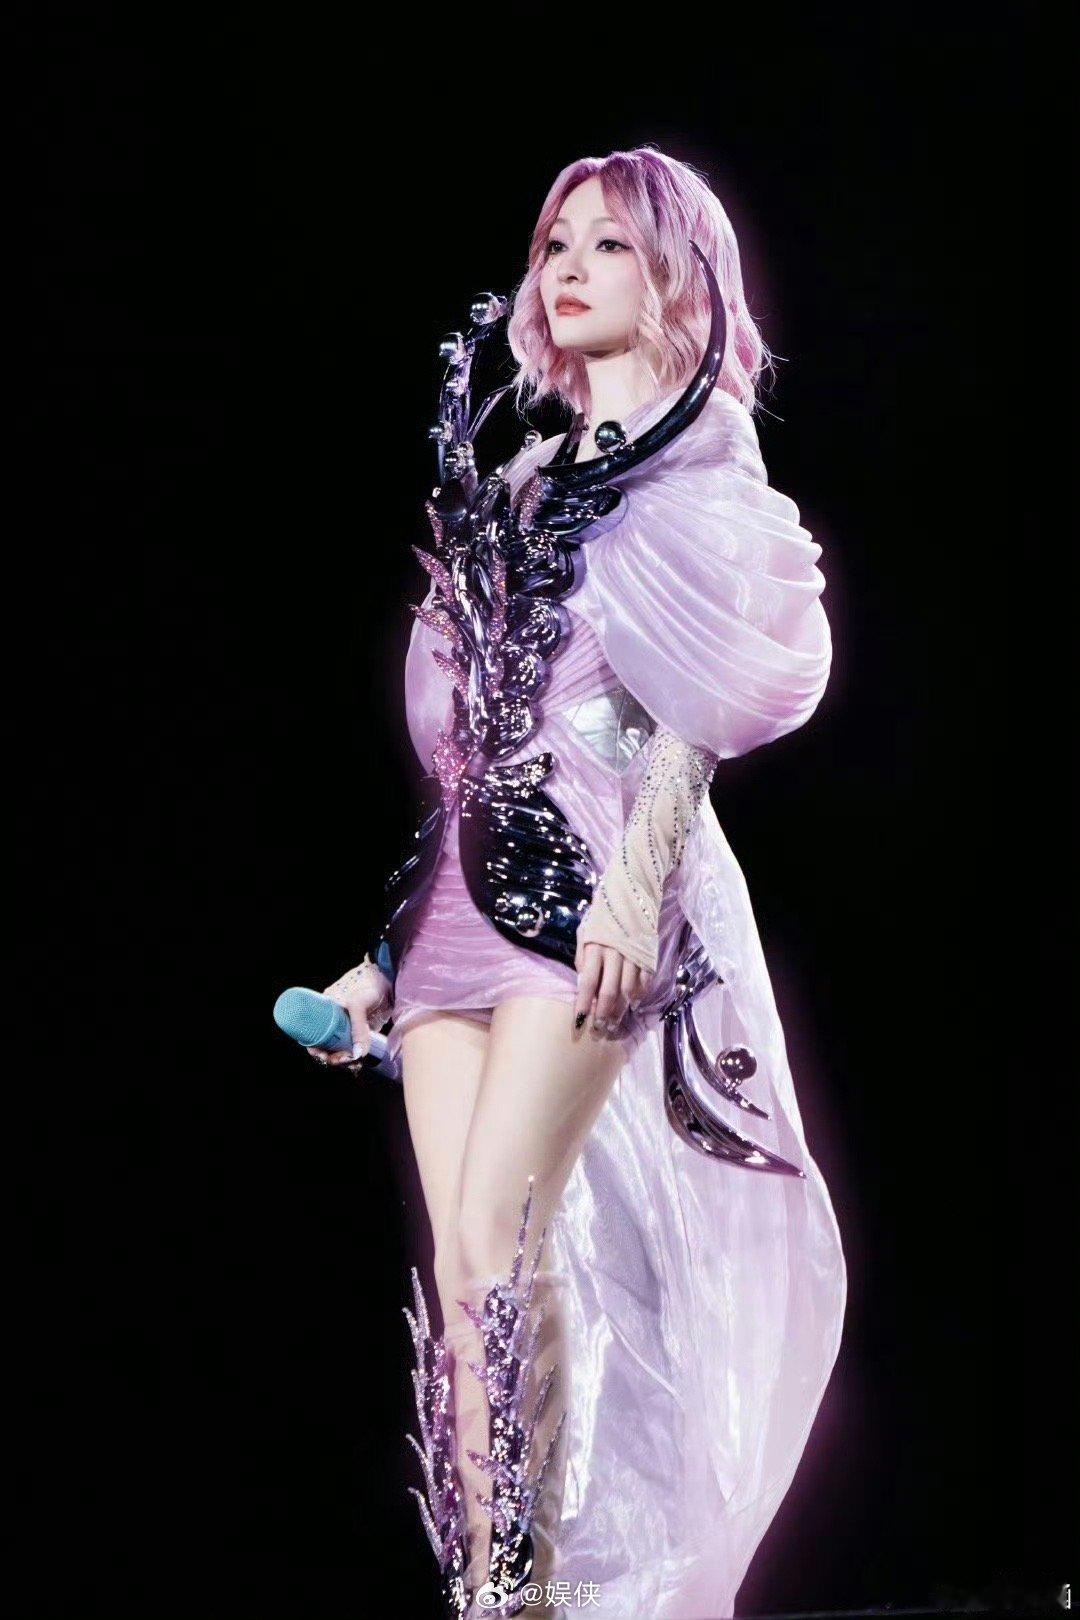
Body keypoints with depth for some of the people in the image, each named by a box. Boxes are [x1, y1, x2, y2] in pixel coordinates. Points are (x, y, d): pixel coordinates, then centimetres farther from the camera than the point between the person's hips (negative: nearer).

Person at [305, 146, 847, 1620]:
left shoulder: (704, 464, 8)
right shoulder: (523, 479, 24)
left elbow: (700, 699, -5)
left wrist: (638, 878, -19)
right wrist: (386, 950, 18)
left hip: (591, 883, -6)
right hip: (470, 884, 6)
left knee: (498, 1236, -19)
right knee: (461, 1261, -2)